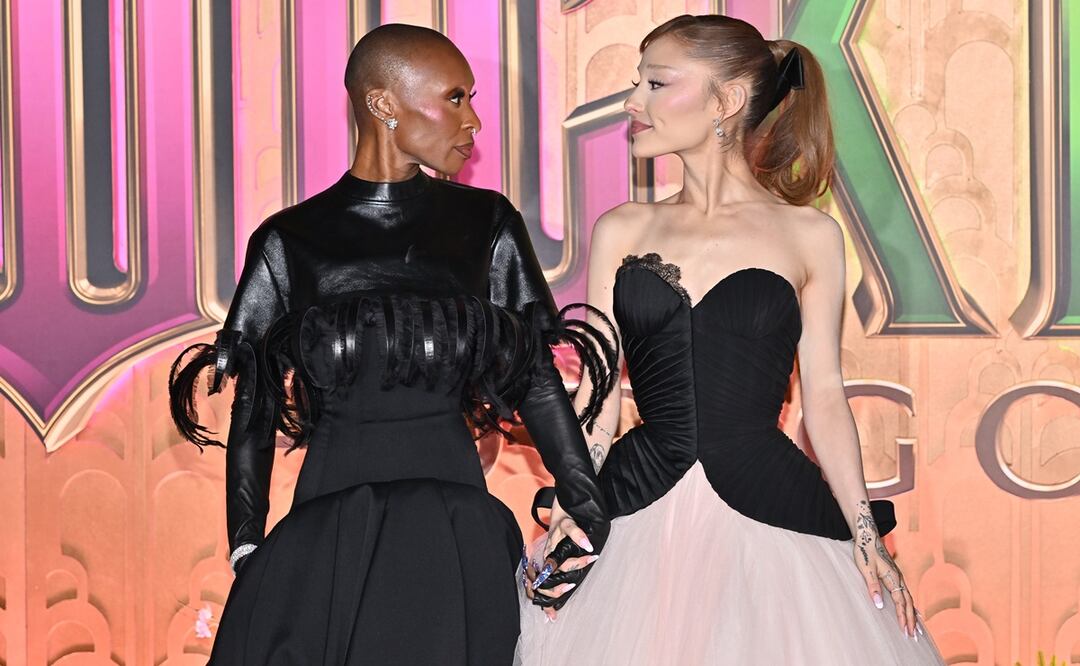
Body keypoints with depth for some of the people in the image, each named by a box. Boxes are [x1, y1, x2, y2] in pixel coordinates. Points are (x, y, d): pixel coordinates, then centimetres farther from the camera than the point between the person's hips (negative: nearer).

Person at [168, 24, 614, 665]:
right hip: (328, 537, -1)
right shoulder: (290, 241, 1)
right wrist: (247, 558, -3)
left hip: (457, 535, 1)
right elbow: (252, 413, 4)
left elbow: (538, 380, 6)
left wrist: (599, 530, 2)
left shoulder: (486, 224, 5)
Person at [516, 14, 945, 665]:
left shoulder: (809, 235, 2)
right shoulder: (622, 231, 7)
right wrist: (570, 512, -5)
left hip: (770, 511, -1)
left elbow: (823, 393, 3)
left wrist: (865, 535, -3)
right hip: (639, 519, 2)